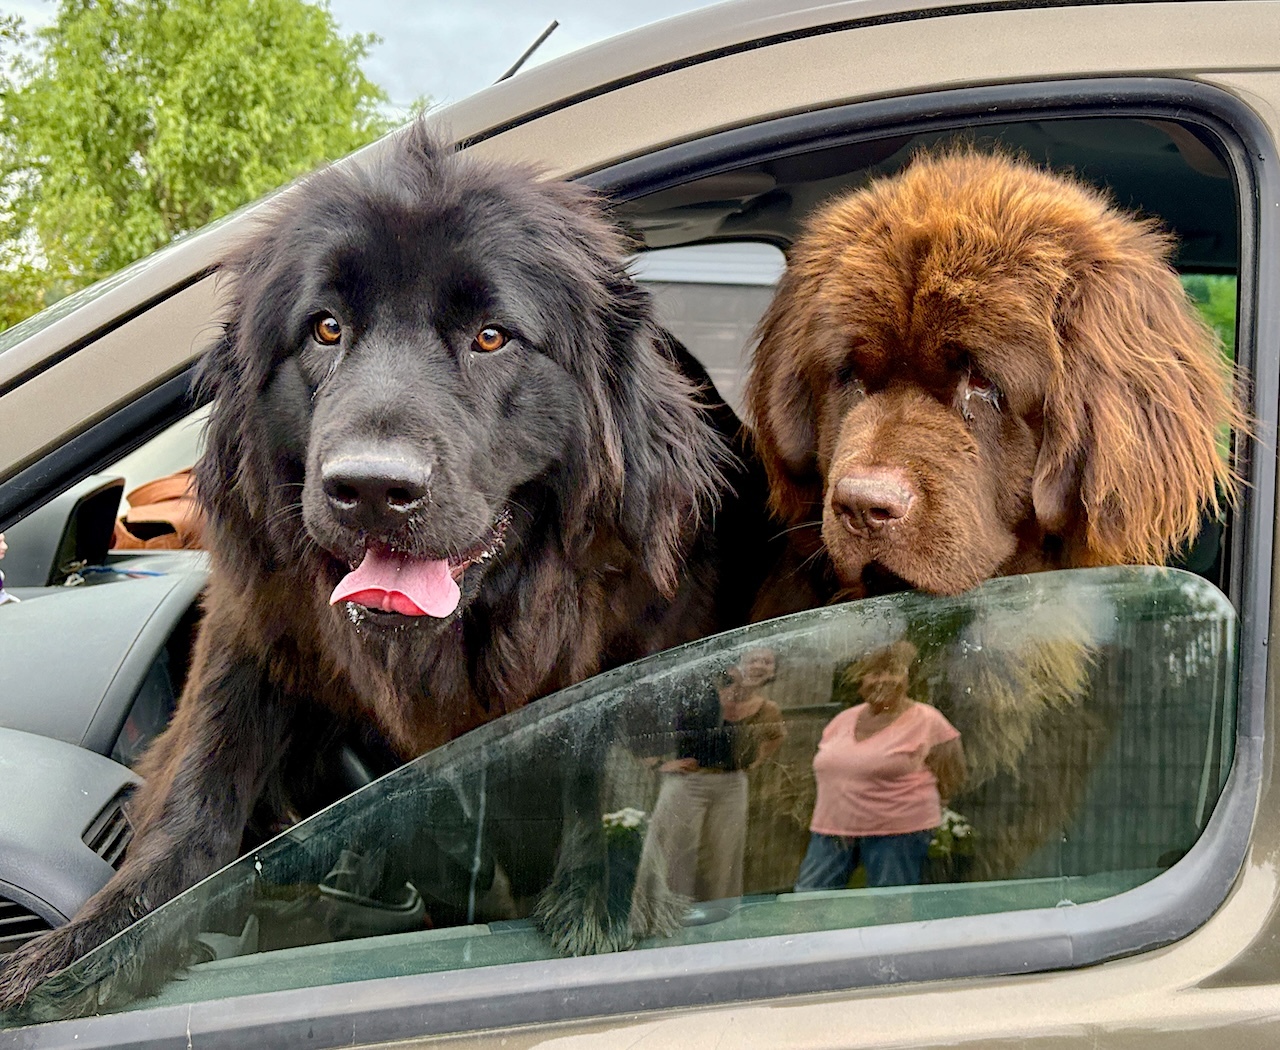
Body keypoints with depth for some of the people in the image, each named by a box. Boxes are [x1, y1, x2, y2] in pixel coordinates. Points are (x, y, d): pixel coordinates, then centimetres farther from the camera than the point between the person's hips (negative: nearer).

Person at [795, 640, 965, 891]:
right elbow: (825, 770, 24)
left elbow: (950, 779, -3)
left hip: (896, 833, -5)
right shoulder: (843, 719, 13)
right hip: (831, 829, 5)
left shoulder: (926, 721, -4)